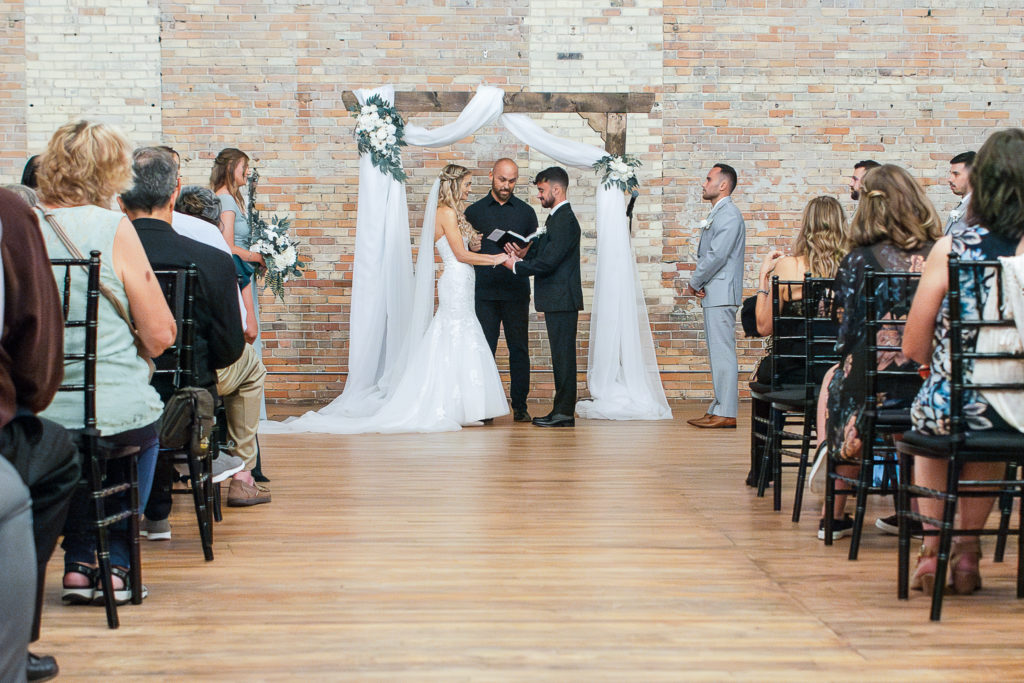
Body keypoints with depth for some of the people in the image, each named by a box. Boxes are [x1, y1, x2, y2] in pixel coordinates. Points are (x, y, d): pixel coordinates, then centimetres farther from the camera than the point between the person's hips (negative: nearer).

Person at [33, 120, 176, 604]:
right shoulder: (112, 228, -10)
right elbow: (160, 335, -9)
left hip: (30, 415, 4)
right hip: (112, 413, -4)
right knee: (146, 428, 32)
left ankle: (80, 563, 31)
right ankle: (114, 561, 30)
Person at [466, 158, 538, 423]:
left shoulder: (526, 211, 11)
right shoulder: (474, 211, 10)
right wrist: (471, 247, -11)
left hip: (516, 291, 0)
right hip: (484, 290, 0)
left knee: (519, 349, 0)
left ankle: (520, 406, 6)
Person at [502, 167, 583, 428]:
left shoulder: (565, 220, -16)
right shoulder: (556, 218, 17)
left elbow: (548, 262, -20)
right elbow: (543, 253, 21)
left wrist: (516, 266, -9)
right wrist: (524, 254, 3)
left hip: (562, 299, -10)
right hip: (557, 299, 10)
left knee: (563, 355, -6)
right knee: (561, 355, 12)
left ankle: (564, 412, -3)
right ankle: (561, 409, 17)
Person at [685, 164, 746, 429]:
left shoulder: (729, 215, -13)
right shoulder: (717, 214, 20)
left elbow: (716, 256, -19)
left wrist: (693, 283, -9)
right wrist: (698, 284, 4)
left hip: (722, 294, -11)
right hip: (712, 295, 11)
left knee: (723, 353, -10)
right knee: (717, 354, 12)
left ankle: (726, 414, -9)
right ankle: (719, 408, 18)